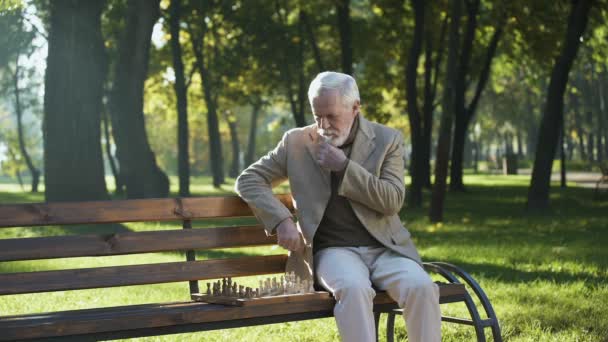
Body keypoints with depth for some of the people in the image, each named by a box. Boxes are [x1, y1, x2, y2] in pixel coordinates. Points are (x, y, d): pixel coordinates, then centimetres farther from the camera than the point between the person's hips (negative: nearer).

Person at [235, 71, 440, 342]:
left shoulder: (387, 140, 5)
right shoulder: (297, 142, 6)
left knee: (422, 287, -29)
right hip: (334, 250, -1)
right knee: (354, 288, -36)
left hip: (385, 248, 1)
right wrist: (281, 221, -9)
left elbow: (393, 201, -5)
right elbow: (248, 180, 7)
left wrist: (344, 166, -12)